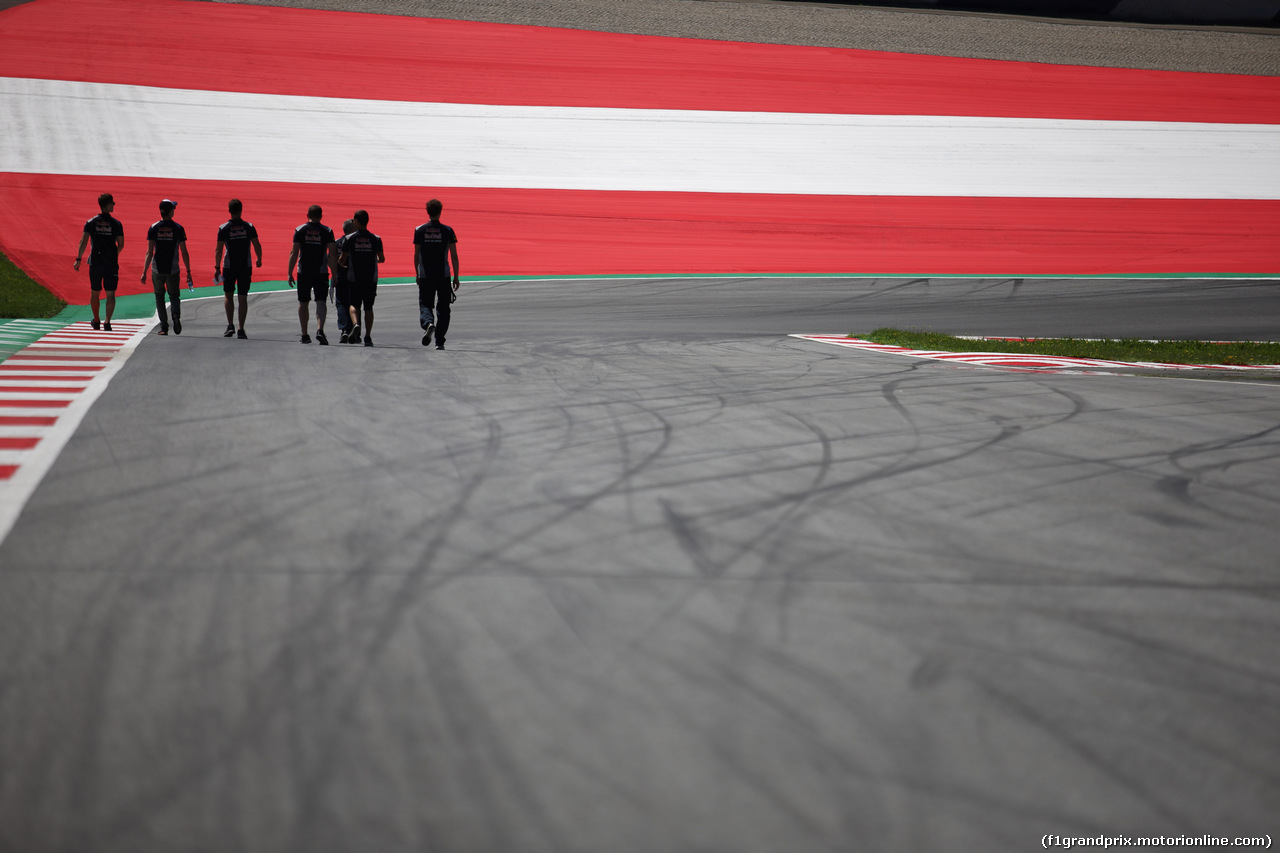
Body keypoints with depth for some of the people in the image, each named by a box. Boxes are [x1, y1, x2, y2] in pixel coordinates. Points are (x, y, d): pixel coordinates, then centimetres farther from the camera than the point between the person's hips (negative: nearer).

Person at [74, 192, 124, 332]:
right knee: (110, 294, -1)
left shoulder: (91, 222, 1)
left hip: (96, 262, 1)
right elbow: (121, 245, 5)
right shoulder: (117, 224, 0)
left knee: (95, 293, 15)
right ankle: (107, 321, -15)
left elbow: (83, 241, -9)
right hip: (112, 263, -1)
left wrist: (78, 259, -9)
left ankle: (96, 321, 28)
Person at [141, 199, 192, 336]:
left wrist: (144, 272, -2)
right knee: (174, 296, 13)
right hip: (173, 270, 0)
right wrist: (188, 271, 3)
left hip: (157, 270, 0)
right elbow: (184, 252, -3)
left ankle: (164, 327, 7)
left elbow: (149, 252, -5)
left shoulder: (153, 228, -2)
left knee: (159, 297, 12)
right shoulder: (178, 228, -3)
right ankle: (176, 315, -17)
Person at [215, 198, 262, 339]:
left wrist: (217, 267, 1)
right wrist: (259, 259, 15)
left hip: (229, 267, -1)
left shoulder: (223, 228, -6)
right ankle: (241, 330, 1)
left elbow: (219, 250, -7)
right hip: (246, 267, 1)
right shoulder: (249, 227, -3)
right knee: (243, 298, 4)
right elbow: (257, 246, -2)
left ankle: (230, 325, 4)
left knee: (228, 295, 16)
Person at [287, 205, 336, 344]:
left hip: (303, 273, 1)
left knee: (303, 303, 13)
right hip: (321, 272, -1)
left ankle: (304, 335, 17)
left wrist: (290, 273, 1)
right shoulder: (327, 231, 0)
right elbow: (332, 254, -3)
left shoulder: (299, 230, 1)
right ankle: (319, 329, -25)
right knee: (321, 302, -3)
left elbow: (294, 253, -2)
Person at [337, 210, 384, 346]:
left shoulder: (349, 239, -4)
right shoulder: (376, 239, -2)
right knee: (368, 307, 8)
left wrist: (341, 264, 22)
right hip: (371, 278, 1)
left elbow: (342, 259, -2)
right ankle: (368, 337, 4)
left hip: (354, 278, -1)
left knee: (354, 305, 10)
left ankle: (355, 324, -18)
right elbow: (382, 259, 3)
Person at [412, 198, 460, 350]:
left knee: (425, 304, 9)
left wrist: (417, 274, 15)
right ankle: (439, 341, 6)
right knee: (443, 309, 9)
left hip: (425, 276, 0)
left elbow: (416, 255, 3)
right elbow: (454, 256, -2)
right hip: (444, 275, 0)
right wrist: (456, 277, 5)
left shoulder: (419, 230, 1)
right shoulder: (447, 231, -1)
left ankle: (428, 323, -23)